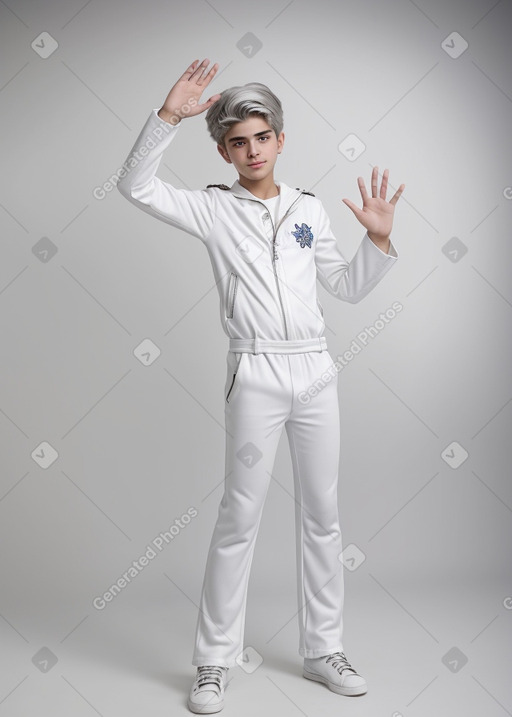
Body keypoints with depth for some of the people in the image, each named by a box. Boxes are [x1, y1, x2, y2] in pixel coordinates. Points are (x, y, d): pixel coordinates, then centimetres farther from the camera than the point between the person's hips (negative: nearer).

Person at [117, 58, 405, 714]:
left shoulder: (309, 209, 14)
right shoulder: (214, 208, 4)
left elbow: (348, 288, 17)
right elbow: (135, 186, -9)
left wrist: (378, 239, 3)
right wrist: (169, 115, -15)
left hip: (316, 371, 4)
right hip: (256, 375, -4)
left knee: (322, 514, 10)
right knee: (240, 517, -1)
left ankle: (323, 650, 26)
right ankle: (214, 663, 15)